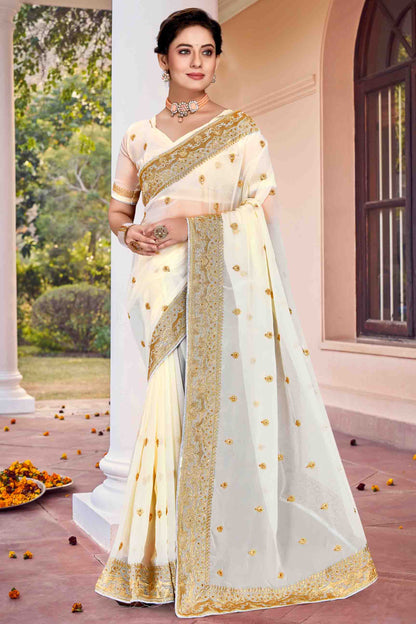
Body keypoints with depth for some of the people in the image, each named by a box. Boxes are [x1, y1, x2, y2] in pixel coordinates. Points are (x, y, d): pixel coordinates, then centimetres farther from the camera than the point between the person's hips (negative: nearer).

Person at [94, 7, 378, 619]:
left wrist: (194, 224, -12)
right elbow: (118, 209, 21)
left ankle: (227, 558, 7)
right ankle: (159, 561, 8)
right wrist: (130, 233, -2)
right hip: (163, 287, 3)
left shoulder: (241, 129, 5)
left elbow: (265, 207, -2)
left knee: (227, 404, -6)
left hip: (224, 286, -2)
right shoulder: (140, 136, 14)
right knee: (168, 408, 0)